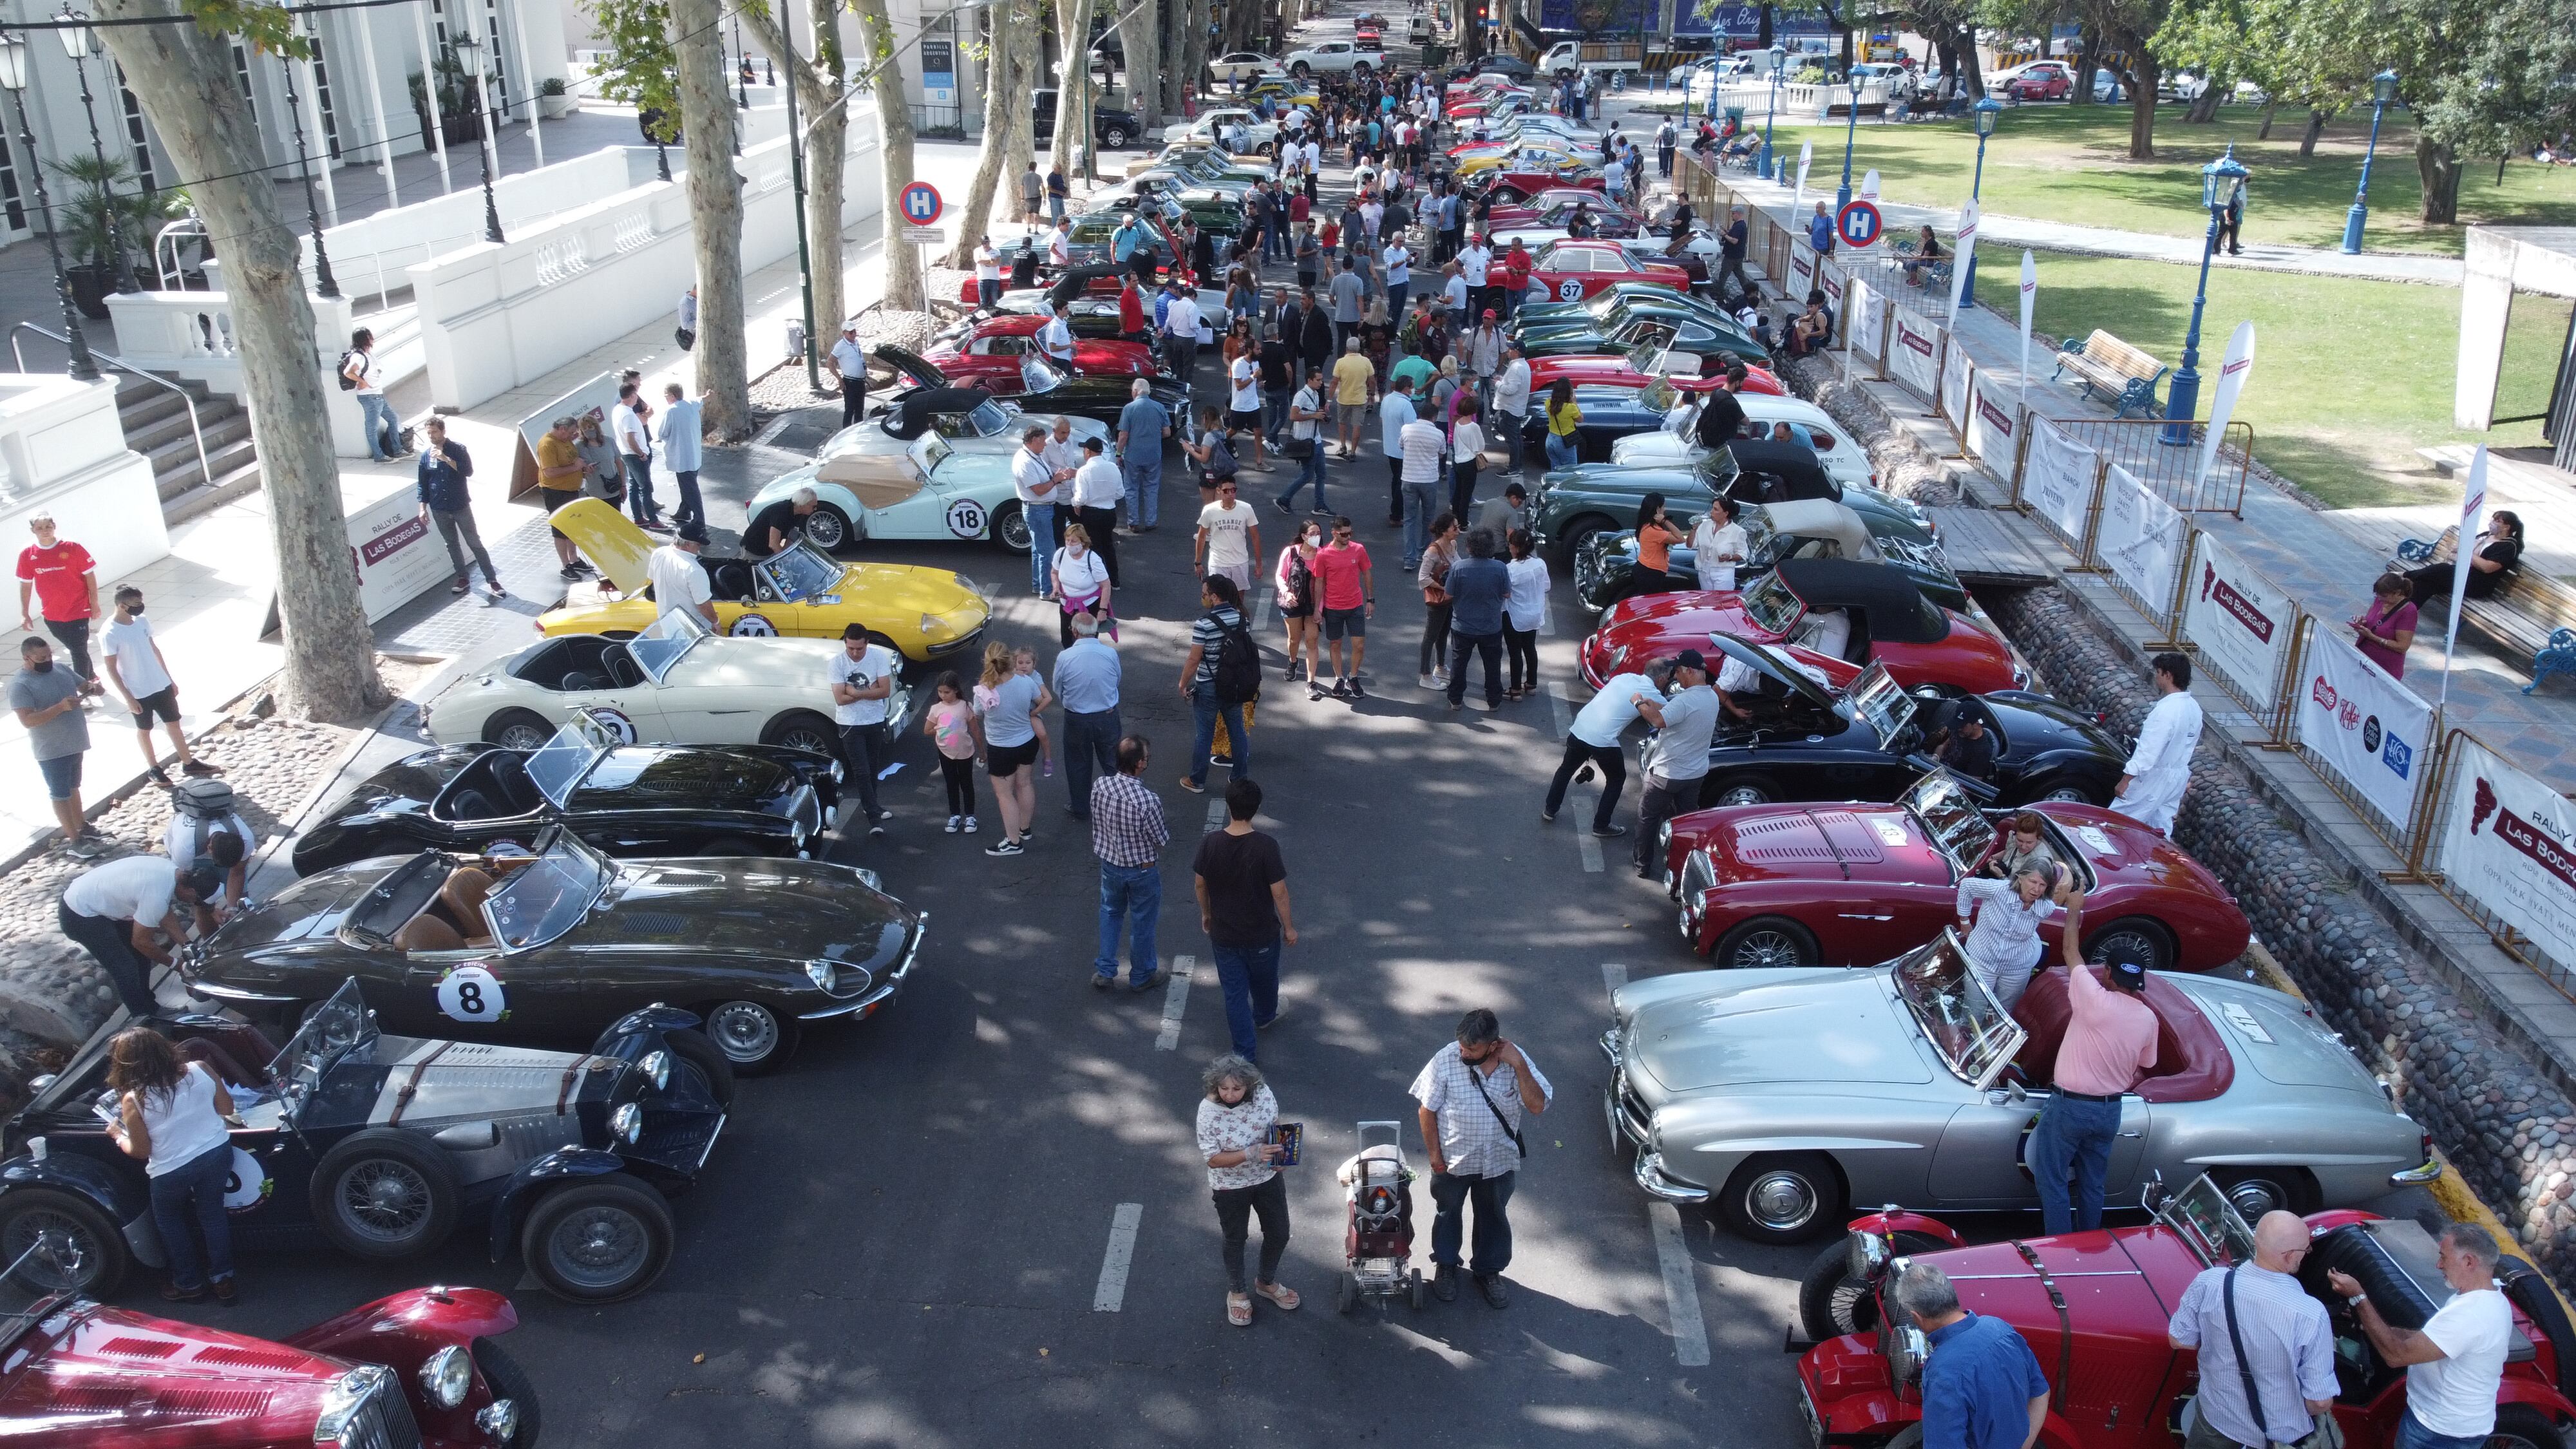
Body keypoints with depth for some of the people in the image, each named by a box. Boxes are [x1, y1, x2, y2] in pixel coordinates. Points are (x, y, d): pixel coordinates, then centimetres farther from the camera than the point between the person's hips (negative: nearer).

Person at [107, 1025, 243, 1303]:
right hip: (217, 1154, 3)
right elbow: (227, 1108, 1)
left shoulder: (133, 1101, -18)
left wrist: (117, 1135, 10)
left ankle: (188, 1284, 35)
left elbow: (141, 1150, -8)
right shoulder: (200, 1071, -11)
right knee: (212, 1213, 23)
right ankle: (223, 1279, 30)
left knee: (169, 1220, 25)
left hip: (172, 1171, -3)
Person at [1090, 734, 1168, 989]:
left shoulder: (1100, 786, -18)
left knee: (1110, 914, 27)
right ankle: (1141, 976, 36)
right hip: (1142, 871, -4)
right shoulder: (1148, 801, -32)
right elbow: (1162, 840, -17)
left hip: (1110, 864, 4)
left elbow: (1096, 826, -1)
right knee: (1142, 922, 17)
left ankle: (1104, 972, 34)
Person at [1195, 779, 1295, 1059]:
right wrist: (1289, 926, -2)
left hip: (1223, 933, 1)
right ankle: (1264, 1017, 55)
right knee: (1264, 981, 28)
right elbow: (1279, 891, -17)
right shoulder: (1265, 846, -25)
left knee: (1234, 991, 14)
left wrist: (1206, 914, 16)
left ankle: (1246, 1052, 20)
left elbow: (1199, 883, -2)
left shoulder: (1210, 842, -16)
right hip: (1262, 933, -1)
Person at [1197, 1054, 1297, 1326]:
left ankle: (1266, 1283, 48)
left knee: (1279, 1234, 19)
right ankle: (1236, 1293, 45)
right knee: (1236, 1241, 18)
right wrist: (1252, 1154, -36)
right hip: (1230, 1187, -4)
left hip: (1268, 1178, 4)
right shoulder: (1209, 1110, -29)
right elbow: (1213, 1159, -24)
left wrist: (1279, 1151, -17)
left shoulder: (1262, 1093, -19)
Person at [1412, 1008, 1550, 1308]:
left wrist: (1519, 1066, -34)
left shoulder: (1517, 1060, -20)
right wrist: (1435, 1155, -10)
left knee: (1494, 1217, 22)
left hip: (1498, 1160, 1)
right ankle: (1446, 1266, 47)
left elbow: (1537, 1106, -25)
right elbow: (1428, 1109, -13)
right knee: (1448, 1213, 22)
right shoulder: (1445, 1061, -24)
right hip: (1453, 1159, -1)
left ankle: (1488, 1271, 45)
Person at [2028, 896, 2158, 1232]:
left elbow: (2071, 951, -6)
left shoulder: (2095, 1000, -21)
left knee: (2051, 1180, 7)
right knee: (2092, 1184, 20)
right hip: (2110, 1112, 6)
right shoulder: (2148, 1019, -4)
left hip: (2069, 1107, -6)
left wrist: (2075, 909, 9)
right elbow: (2142, 1071, 10)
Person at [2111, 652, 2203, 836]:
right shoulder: (2194, 707, 1)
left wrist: (2125, 780, -21)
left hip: (2154, 778, -9)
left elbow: (2148, 752, -27)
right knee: (2161, 828, 16)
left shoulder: (2165, 711, -27)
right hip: (2179, 777, 9)